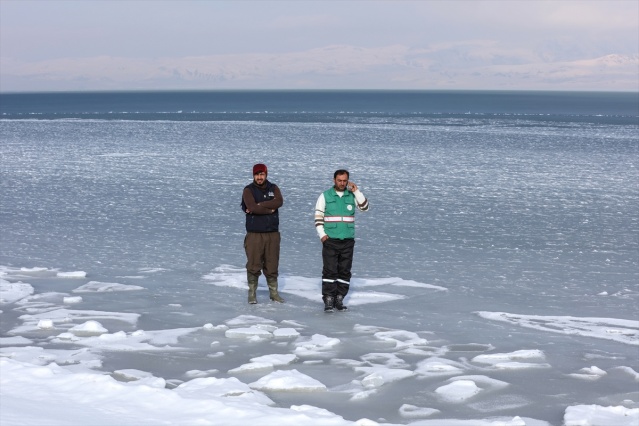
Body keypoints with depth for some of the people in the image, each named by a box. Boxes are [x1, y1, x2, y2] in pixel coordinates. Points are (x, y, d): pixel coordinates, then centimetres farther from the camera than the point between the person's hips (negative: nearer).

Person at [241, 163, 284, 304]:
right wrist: (269, 209, -10)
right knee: (253, 265, -1)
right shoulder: (248, 190, -3)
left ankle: (274, 292, 19)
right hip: (254, 234, -3)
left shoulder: (273, 188, 8)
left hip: (272, 233, 3)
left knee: (272, 266, 8)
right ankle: (252, 293, 11)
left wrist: (260, 205, -18)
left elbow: (279, 202, -13)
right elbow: (252, 207, -19)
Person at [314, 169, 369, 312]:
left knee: (345, 271, 5)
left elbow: (365, 207, -4)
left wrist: (356, 191, -10)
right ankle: (328, 301, -6)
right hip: (330, 240, -3)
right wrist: (322, 234, -11)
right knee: (330, 271, -7)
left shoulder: (352, 195, 8)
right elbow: (318, 217, 0)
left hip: (348, 240, 3)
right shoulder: (325, 196, 1)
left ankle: (339, 299, 12)